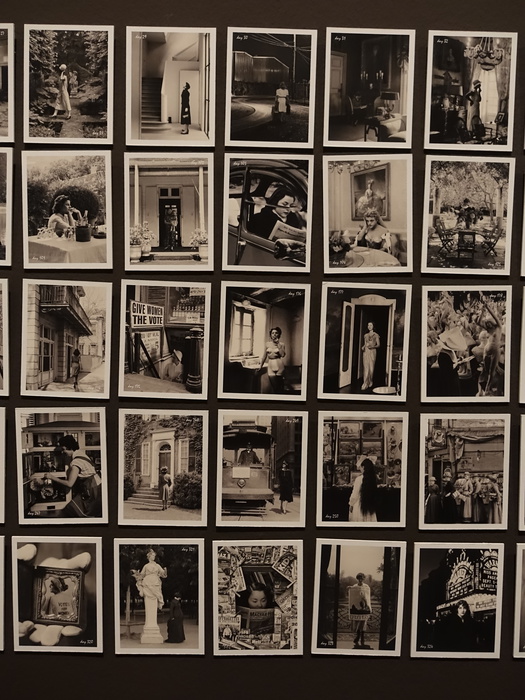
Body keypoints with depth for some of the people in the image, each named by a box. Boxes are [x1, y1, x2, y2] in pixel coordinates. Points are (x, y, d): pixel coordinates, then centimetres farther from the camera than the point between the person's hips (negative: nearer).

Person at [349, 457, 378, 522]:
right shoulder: (373, 479, -2)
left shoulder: (359, 478, -16)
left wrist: (351, 504, 2)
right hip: (370, 505, 5)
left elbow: (354, 495, -11)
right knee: (369, 520, 9)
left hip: (360, 505, -5)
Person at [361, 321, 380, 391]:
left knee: (371, 367, -1)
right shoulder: (365, 335, 15)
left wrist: (373, 346, -16)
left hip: (372, 351, -2)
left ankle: (370, 382, 18)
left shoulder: (376, 335, 4)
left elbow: (378, 344, 1)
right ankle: (365, 383, -7)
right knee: (366, 367, -5)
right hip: (366, 351, 2)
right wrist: (363, 347, -1)